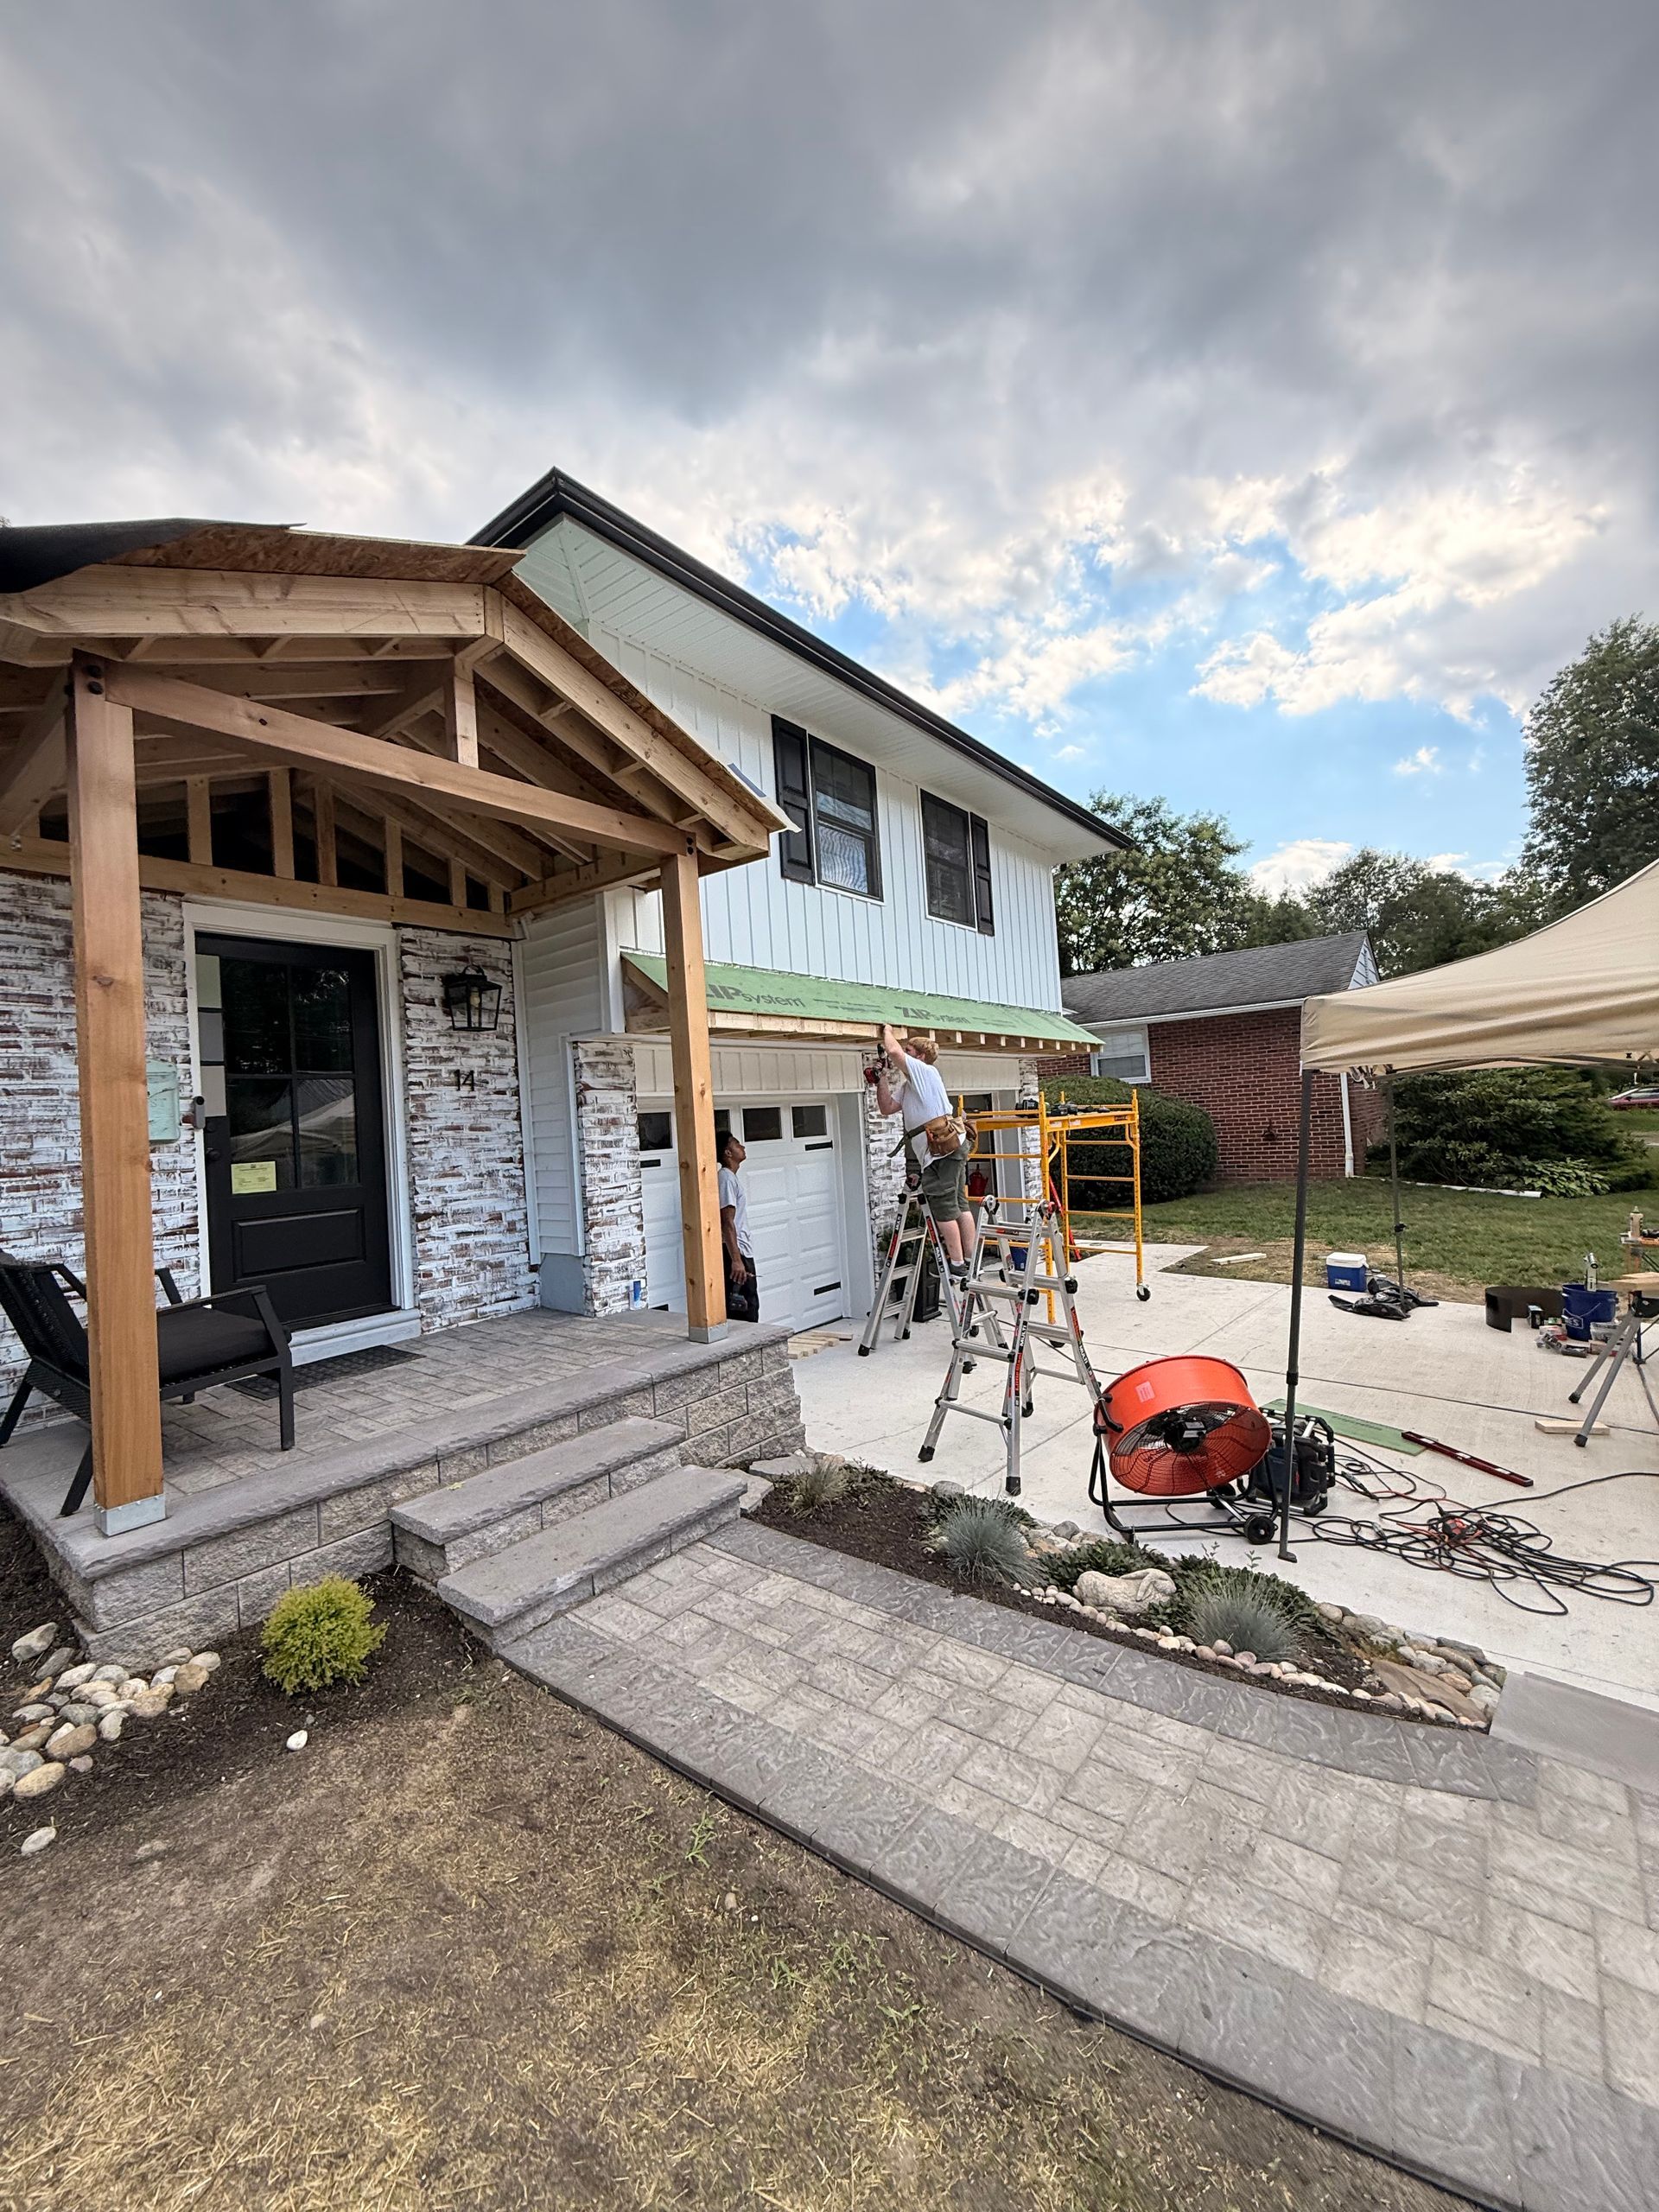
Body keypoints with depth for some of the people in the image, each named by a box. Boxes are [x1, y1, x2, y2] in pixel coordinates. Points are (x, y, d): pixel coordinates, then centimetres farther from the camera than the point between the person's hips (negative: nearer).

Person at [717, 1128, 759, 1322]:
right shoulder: (726, 1178, -15)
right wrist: (736, 1260, -27)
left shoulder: (731, 1177, 16)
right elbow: (727, 1222, -22)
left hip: (743, 1254, 10)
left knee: (750, 1309, 14)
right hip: (735, 1255, -10)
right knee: (741, 1314, -7)